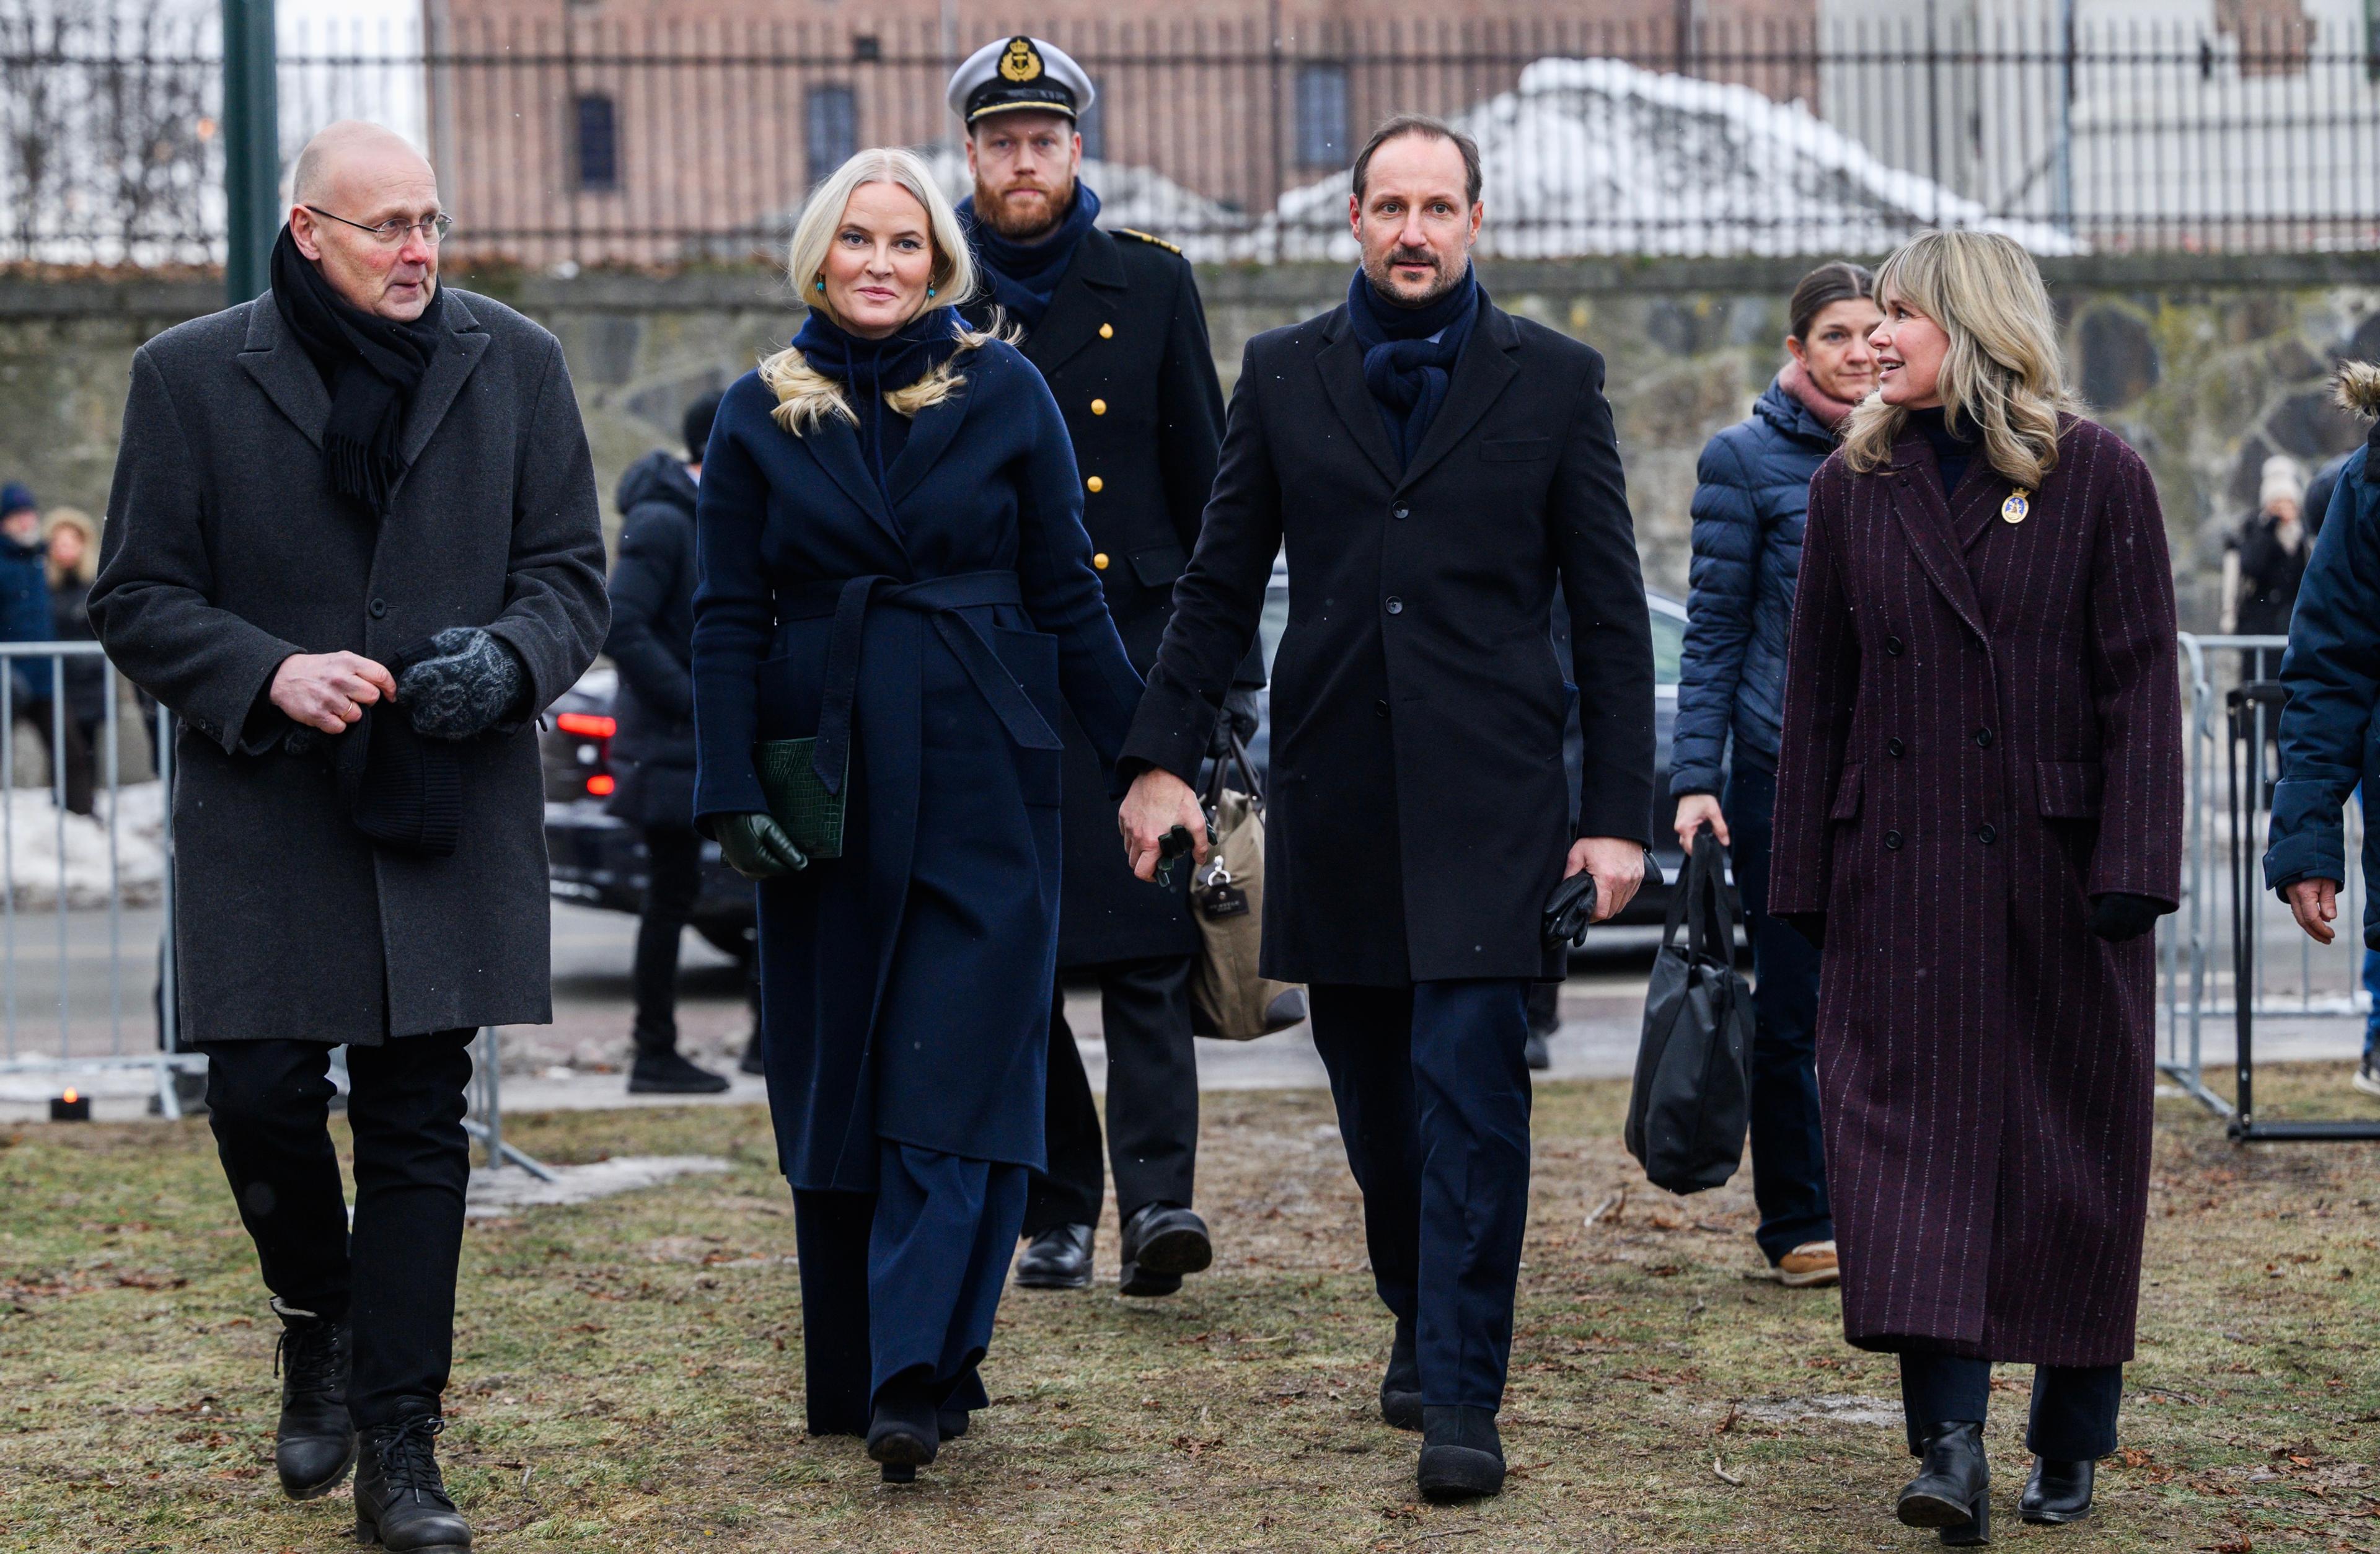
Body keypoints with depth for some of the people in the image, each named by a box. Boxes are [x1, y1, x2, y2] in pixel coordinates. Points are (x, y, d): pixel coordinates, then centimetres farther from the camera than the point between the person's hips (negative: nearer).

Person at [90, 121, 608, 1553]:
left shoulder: (515, 365, 5)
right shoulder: (191, 377, 1)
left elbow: (573, 573, 8)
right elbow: (139, 601, 2)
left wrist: (509, 659, -14)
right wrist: (272, 674, -16)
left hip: (452, 811, 1)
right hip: (265, 815, -1)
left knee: (420, 1128, 1)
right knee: (261, 1099, -5)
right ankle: (320, 1323, 27)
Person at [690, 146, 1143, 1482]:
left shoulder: (1006, 393, 3)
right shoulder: (760, 415, 6)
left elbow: (1070, 596, 5)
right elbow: (729, 619, 4)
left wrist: (1146, 761, 2)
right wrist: (731, 797, -4)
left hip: (985, 778, -2)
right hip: (828, 780, 2)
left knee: (959, 1072, -9)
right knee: (836, 1074, 6)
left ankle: (920, 1378, -14)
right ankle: (852, 1374, 15)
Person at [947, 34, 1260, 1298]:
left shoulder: (1150, 286, 6)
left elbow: (1206, 484, 8)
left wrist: (1228, 666, 4)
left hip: (1131, 667, -1)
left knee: (1142, 951, -11)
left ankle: (1157, 1197, -16)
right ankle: (1056, 1211, 14)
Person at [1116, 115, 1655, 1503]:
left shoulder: (1553, 381, 3)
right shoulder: (1284, 376, 9)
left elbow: (1610, 606, 3)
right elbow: (1221, 586, 12)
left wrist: (1620, 812, -3)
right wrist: (1166, 756, 3)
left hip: (1489, 799, -3)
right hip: (1336, 800, 3)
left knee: (1471, 1090, -9)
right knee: (1375, 1091, 11)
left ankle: (1463, 1399, -6)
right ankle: (1422, 1317, 33)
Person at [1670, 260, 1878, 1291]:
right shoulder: (1746, 459, -1)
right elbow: (1715, 628, -1)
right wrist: (1695, 777, -8)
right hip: (1785, 769, -3)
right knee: (1790, 1005, 0)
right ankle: (1799, 1224, 11)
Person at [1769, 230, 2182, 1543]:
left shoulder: (2098, 477, -1)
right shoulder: (1856, 486, 8)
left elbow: (2141, 683, -4)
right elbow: (1817, 693, 9)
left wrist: (2133, 868, -12)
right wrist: (1804, 880, 6)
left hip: (2056, 870, -2)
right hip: (1900, 877, 2)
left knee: (2071, 1146, 5)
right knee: (1910, 1131, -8)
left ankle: (2070, 1443, 18)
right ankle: (1950, 1442, -12)